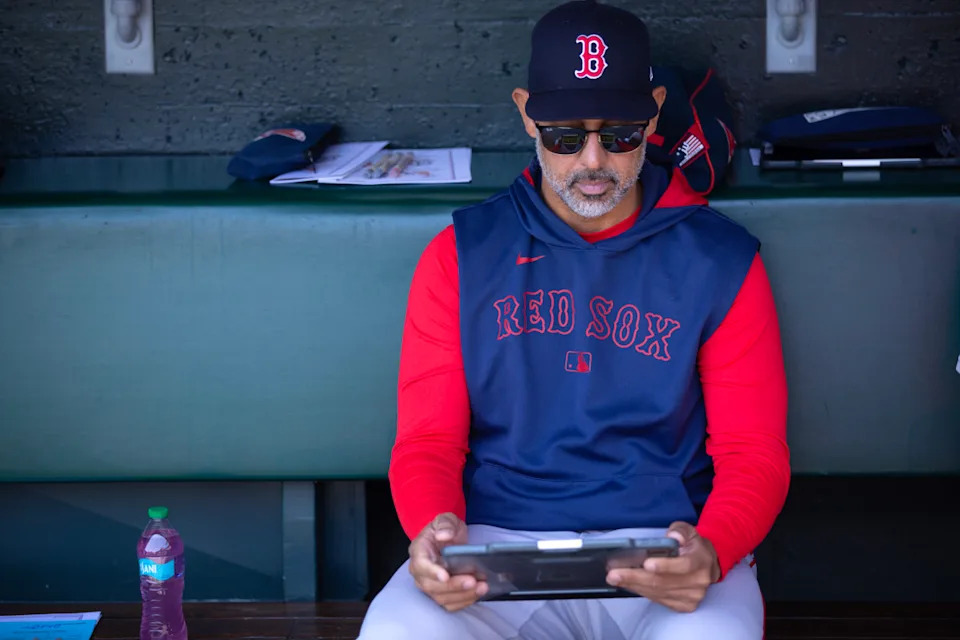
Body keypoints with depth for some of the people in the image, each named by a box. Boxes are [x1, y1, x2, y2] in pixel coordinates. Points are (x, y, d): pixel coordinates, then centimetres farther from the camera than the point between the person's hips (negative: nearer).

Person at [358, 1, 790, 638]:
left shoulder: (721, 261, 5)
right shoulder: (462, 255, 9)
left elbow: (755, 455, 3)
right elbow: (428, 440, 6)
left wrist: (712, 552, -20)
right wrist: (434, 529, -18)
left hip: (663, 550, -1)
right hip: (497, 542, 1)